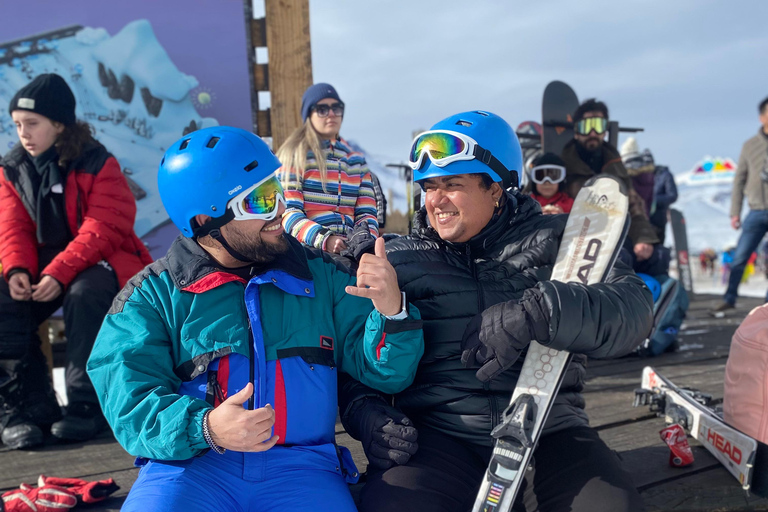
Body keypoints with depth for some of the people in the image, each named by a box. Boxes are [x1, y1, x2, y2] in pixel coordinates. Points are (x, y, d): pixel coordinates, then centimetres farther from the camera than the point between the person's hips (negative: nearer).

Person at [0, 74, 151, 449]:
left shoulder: (98, 164, -10)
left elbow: (102, 229, -19)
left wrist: (60, 273, -31)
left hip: (98, 261, -5)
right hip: (42, 264, 5)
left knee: (84, 295, -36)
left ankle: (85, 405, -24)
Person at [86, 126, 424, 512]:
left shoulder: (321, 276, 11)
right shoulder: (153, 294, 6)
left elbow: (384, 373, 8)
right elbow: (129, 399, -4)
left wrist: (391, 310, -13)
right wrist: (205, 429, -23)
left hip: (301, 465, 3)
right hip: (189, 465, -2)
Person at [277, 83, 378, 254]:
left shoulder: (357, 161, 20)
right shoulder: (295, 155, 6)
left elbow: (366, 212, 14)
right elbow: (288, 212, -4)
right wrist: (324, 239, -20)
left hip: (350, 249, 5)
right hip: (309, 249, -5)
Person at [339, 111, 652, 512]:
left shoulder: (554, 241, 8)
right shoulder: (397, 259, 12)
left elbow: (633, 310, -7)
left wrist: (537, 311, -23)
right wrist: (363, 409, -8)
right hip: (434, 434, 0)